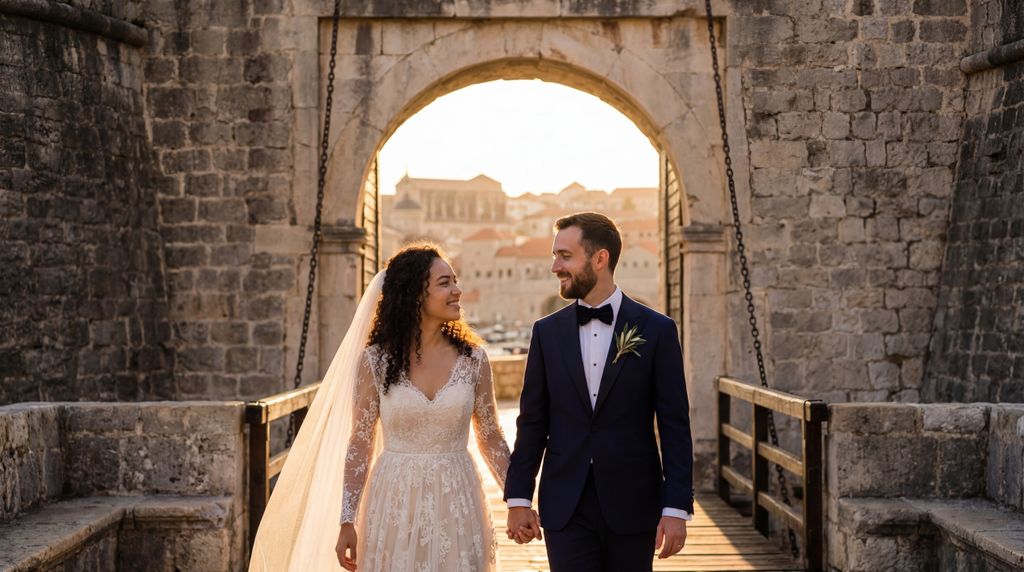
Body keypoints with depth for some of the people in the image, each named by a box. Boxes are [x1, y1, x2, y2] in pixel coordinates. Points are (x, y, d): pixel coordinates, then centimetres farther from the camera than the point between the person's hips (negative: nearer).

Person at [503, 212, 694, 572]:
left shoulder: (657, 330, -3)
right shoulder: (547, 332, 5)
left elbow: (675, 427, -4)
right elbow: (532, 423, 8)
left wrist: (676, 508, -10)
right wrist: (518, 498, 3)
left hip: (632, 505, -1)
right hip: (565, 507, 2)